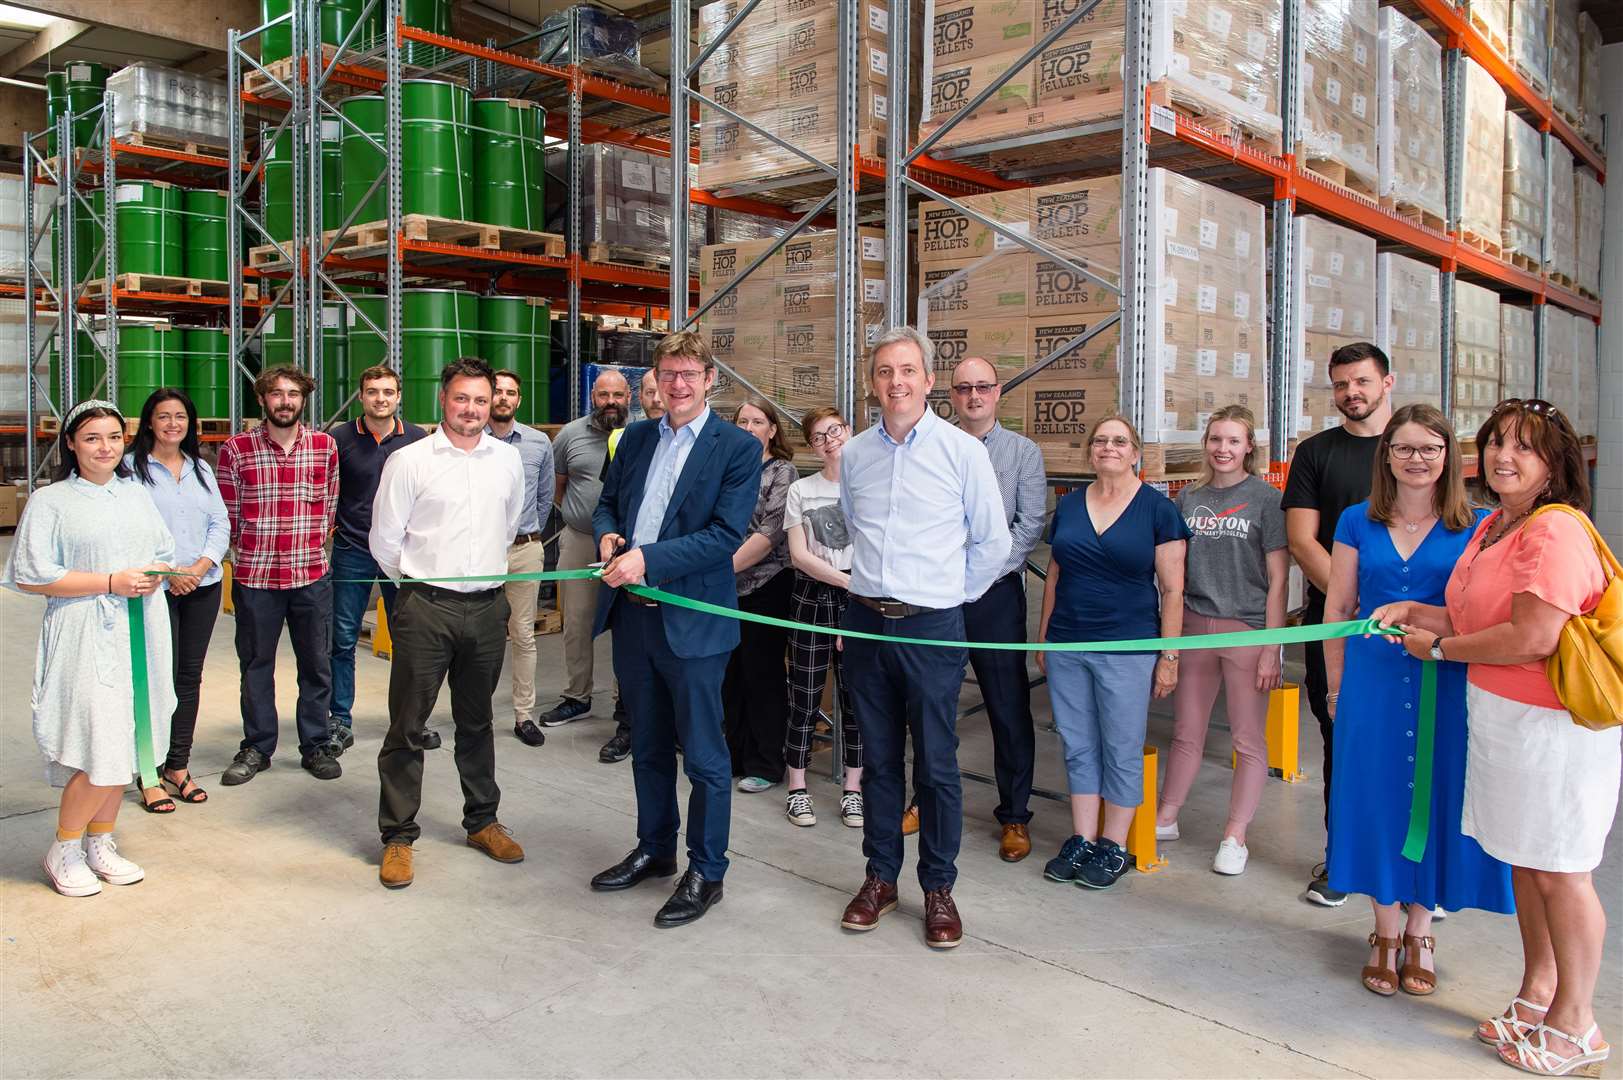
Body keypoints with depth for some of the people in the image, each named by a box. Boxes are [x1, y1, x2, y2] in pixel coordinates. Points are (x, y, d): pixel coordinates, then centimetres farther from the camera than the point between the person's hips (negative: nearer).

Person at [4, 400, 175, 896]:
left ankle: (99, 844, 24)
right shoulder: (50, 501, -2)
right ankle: (63, 851, 11)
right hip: (86, 639, -5)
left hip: (140, 633, 5)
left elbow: (165, 553, 21)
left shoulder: (137, 494, 15)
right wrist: (112, 582, -15)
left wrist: (155, 575, -2)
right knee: (100, 753, -10)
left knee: (122, 745, 9)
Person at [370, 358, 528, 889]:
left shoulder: (508, 459, 6)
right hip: (426, 608, -3)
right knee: (407, 726, 2)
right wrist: (415, 582, 9)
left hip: (488, 607, 4)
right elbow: (384, 539, 0)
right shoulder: (408, 461, -6)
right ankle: (398, 836, 15)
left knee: (476, 721, 17)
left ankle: (482, 820, 30)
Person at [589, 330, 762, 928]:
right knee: (648, 747, 20)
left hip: (692, 620, -6)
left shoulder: (739, 448, -8)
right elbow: (607, 501, 18)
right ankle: (654, 849, 37)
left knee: (704, 756, 4)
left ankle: (705, 872, 20)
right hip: (632, 612, 6)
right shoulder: (636, 438, 10)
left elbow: (726, 534, -15)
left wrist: (647, 557, -22)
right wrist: (608, 535, -5)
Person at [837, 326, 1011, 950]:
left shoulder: (962, 450, -5)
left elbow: (993, 542, 2)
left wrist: (948, 595, 5)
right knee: (879, 759, 13)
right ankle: (880, 877, 26)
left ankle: (938, 888, 17)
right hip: (865, 622, 4)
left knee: (936, 764, 2)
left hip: (932, 627, -3)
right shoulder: (854, 455, 6)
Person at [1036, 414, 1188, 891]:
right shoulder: (1068, 505, 9)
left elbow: (1172, 589, -4)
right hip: (1066, 647, 4)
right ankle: (1081, 840, 21)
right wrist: (1043, 638, 12)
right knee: (1078, 746, 10)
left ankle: (1113, 846, 17)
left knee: (1122, 749, 4)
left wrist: (1170, 656, -7)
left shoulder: (1158, 509, -3)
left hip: (1127, 648, -4)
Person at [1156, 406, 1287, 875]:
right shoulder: (1189, 497, 7)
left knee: (1249, 740, 5)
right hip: (1194, 625, 4)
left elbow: (1277, 579, -6)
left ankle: (1235, 836, 18)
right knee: (1186, 733, 15)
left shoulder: (1265, 498, -4)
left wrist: (1271, 648, -10)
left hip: (1246, 628, -4)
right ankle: (1165, 819, 28)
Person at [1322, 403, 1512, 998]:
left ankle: (1419, 932, 25)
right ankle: (1386, 932, 22)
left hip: (1448, 682, -1)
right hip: (1374, 680, 1)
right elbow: (1337, 607, 8)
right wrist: (1336, 686, 6)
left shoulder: (1478, 526, 1)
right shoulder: (1358, 522, 5)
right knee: (1378, 798, 5)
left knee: (1435, 797, 6)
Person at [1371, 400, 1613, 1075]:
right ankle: (1537, 994, 32)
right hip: (1498, 713, 9)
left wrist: (1438, 648, -12)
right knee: (1522, 861, 16)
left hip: (1554, 723, -8)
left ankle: (1575, 1026, 18)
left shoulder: (1555, 531, -18)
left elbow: (1533, 638, -24)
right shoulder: (1492, 526, 12)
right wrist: (1413, 613, 4)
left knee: (1559, 871, 3)